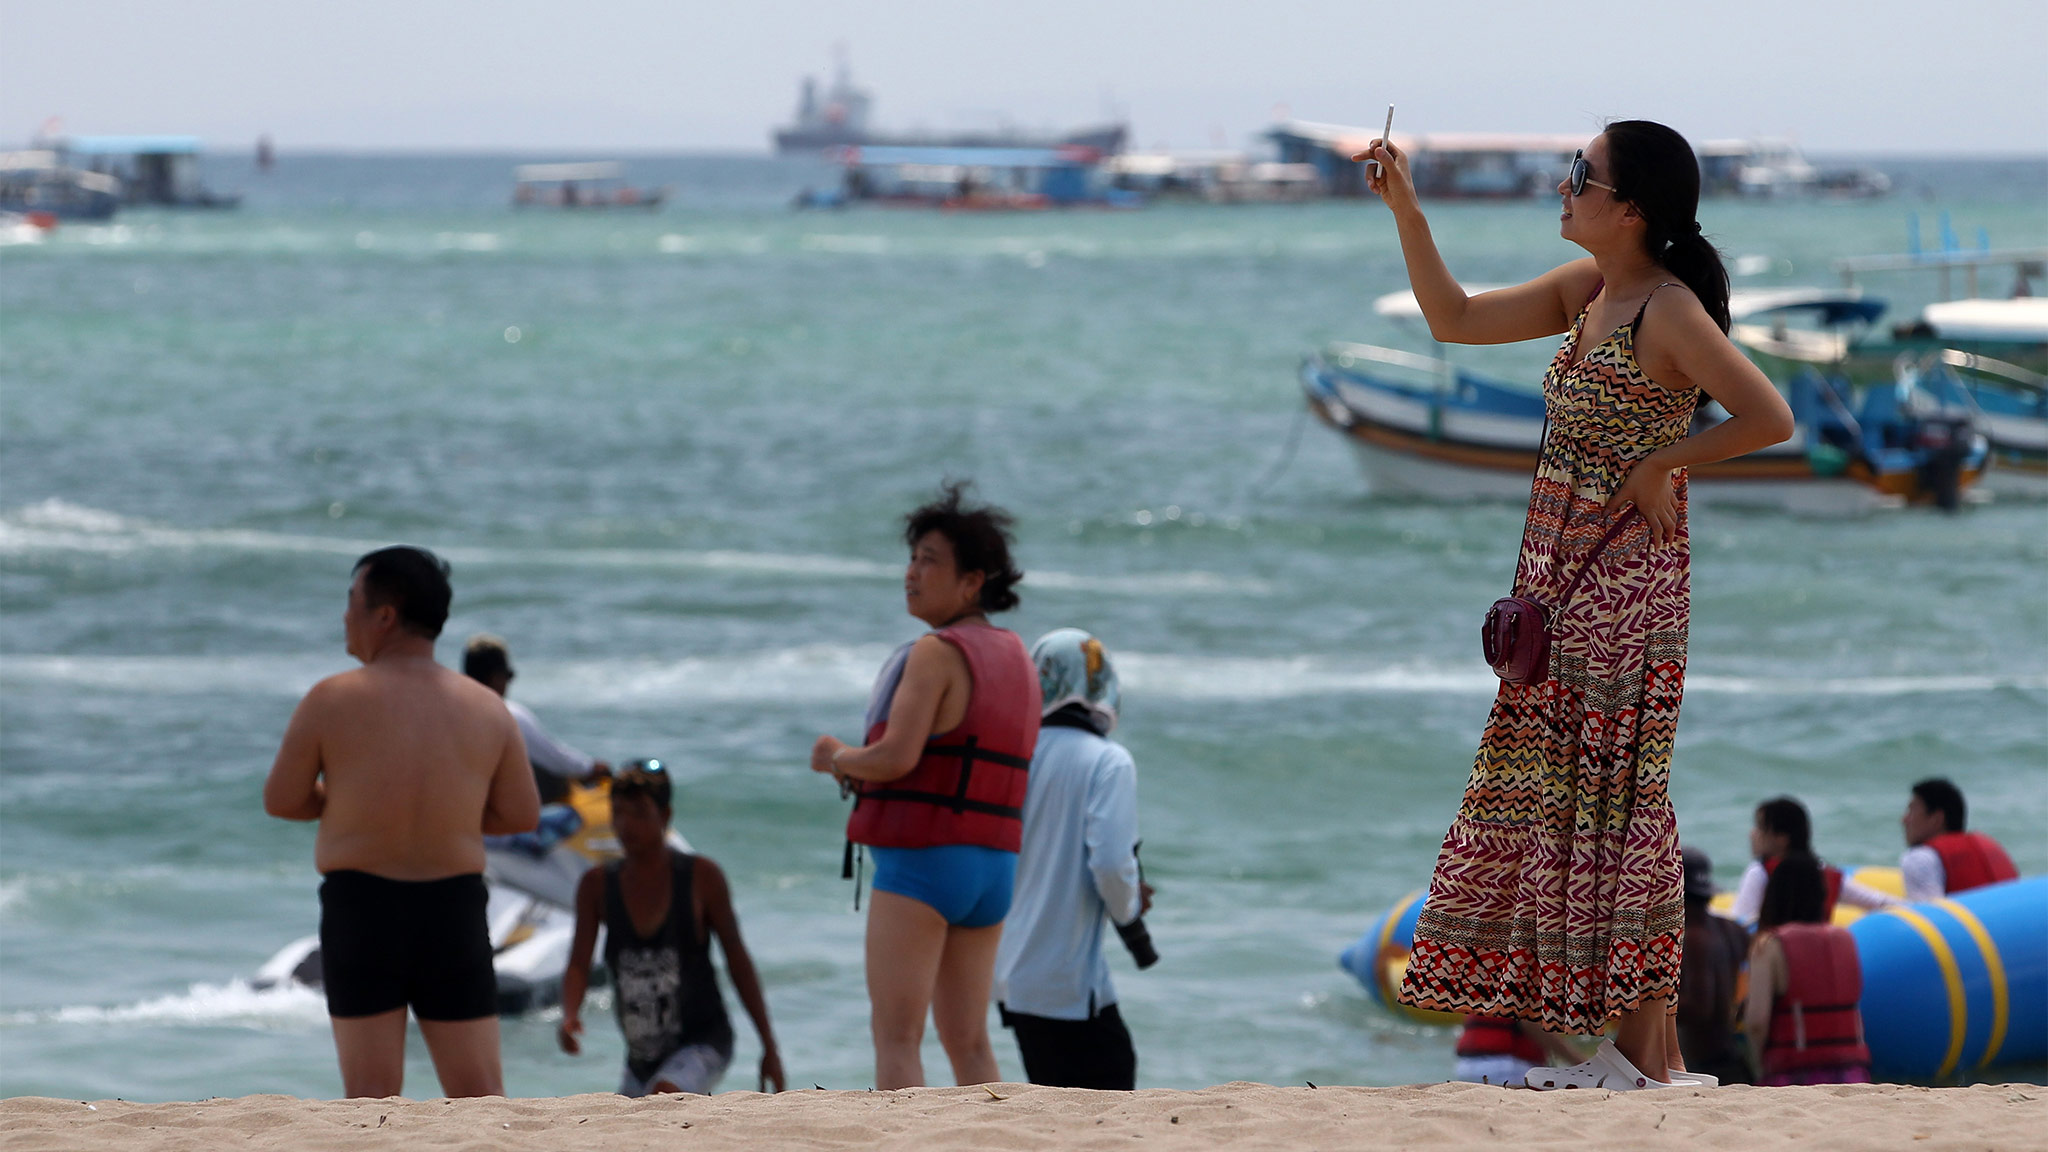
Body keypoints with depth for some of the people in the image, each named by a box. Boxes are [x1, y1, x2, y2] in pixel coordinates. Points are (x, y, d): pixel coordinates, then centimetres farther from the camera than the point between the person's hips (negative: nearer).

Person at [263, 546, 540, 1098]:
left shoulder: (332, 700, -7)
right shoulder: (485, 708, 1)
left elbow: (281, 800, -1)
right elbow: (520, 814, 6)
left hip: (360, 908, -2)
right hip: (455, 908, 2)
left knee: (372, 1093, 2)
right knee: (479, 1093, 7)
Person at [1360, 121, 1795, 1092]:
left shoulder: (1669, 312, -16)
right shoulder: (1584, 292, 10)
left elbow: (1769, 418, -20)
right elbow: (1454, 320, 13)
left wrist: (1659, 462, -13)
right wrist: (1405, 211, 5)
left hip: (1629, 579, -9)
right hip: (1564, 582, 9)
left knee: (1617, 796, -7)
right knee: (1554, 793, 9)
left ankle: (1644, 1051, -3)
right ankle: (1638, 1039, 14)